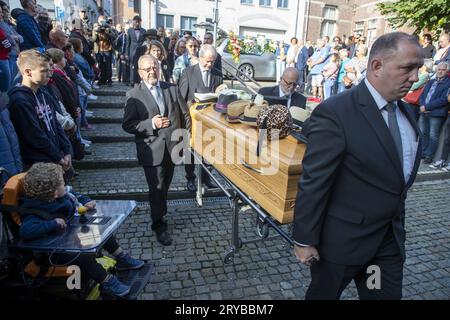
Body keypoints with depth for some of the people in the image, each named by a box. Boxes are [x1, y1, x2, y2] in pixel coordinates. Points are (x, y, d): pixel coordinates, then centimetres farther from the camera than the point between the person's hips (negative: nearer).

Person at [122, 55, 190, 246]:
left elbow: (185, 115, 7)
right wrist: (151, 124, -20)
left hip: (172, 147, 4)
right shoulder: (133, 95, -5)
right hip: (152, 150, -4)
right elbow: (127, 125, -8)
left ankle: (160, 213, 42)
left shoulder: (172, 89, 4)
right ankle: (159, 225, 20)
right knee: (157, 189, 2)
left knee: (164, 186, 19)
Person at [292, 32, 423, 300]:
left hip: (391, 239, 7)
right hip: (342, 239, -6)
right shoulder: (335, 113, -22)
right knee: (323, 294, 18)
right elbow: (313, 183, -21)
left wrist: (397, 226, 15)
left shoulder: (405, 112, 4)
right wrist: (305, 240, -16)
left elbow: (401, 176, 11)